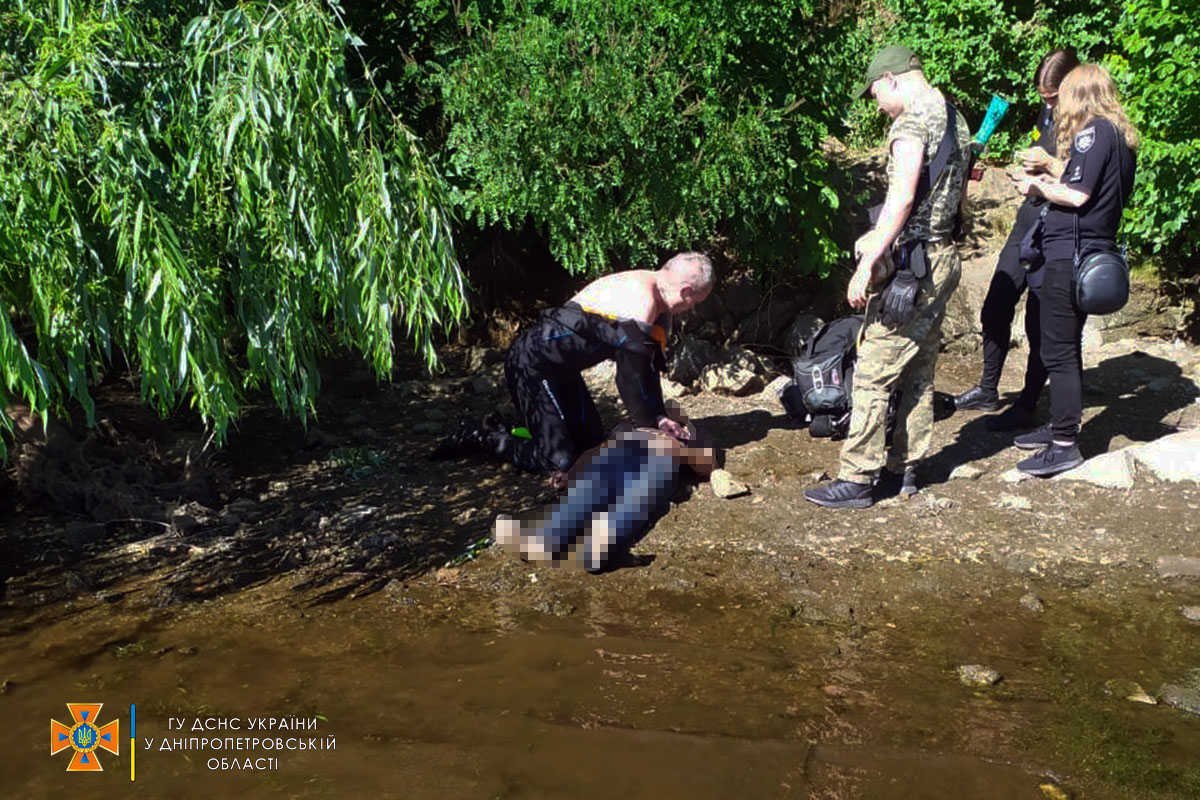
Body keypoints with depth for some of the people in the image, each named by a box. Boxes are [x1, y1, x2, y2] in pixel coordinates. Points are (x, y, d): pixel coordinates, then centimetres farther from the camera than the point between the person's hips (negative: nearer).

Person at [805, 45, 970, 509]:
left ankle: (857, 480, -1)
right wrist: (881, 238, 24)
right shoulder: (955, 119, 16)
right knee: (919, 371, 15)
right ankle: (906, 467, 24)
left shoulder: (912, 119, -13)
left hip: (912, 263, -10)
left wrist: (868, 263, -25)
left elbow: (903, 197, -24)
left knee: (873, 374, -5)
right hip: (944, 258, 10)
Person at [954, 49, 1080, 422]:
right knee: (996, 306, 11)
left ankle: (1026, 406, 13)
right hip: (1030, 214, 8)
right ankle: (987, 391, 26)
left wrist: (1049, 165, -21)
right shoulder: (1048, 112, 10)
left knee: (1041, 321, -1)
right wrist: (1030, 169, 3)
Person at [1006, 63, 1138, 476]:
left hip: (1070, 254, -10)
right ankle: (1061, 426, 29)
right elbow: (1099, 191, 17)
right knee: (1063, 346, 19)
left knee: (1058, 352, -7)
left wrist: (1038, 188, -3)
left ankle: (1065, 445, -3)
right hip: (1094, 252, 10)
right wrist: (1051, 180, 17)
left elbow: (1078, 195, -19)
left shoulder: (1093, 131, -12)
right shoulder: (1122, 136, 17)